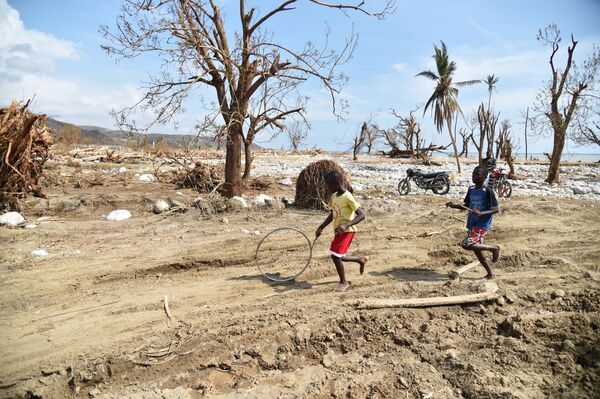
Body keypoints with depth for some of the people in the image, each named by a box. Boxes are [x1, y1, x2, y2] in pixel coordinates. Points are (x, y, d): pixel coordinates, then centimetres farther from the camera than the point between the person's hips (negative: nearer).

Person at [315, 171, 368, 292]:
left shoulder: (347, 197, -19)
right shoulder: (334, 196, 7)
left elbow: (362, 215, -23)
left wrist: (346, 224, -34)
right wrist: (321, 227, 13)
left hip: (347, 231, -9)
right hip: (338, 231, 9)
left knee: (335, 256, -12)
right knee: (338, 257, 14)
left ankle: (343, 282, 9)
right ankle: (361, 260, 38)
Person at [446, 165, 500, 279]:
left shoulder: (487, 191, -13)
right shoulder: (471, 189, 8)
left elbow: (496, 209, -13)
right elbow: (466, 206, 18)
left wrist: (482, 213, -27)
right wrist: (454, 205, 2)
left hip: (482, 225, -8)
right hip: (472, 224, 8)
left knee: (466, 244, -19)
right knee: (477, 250, 12)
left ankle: (494, 248, 1)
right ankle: (490, 274, 26)